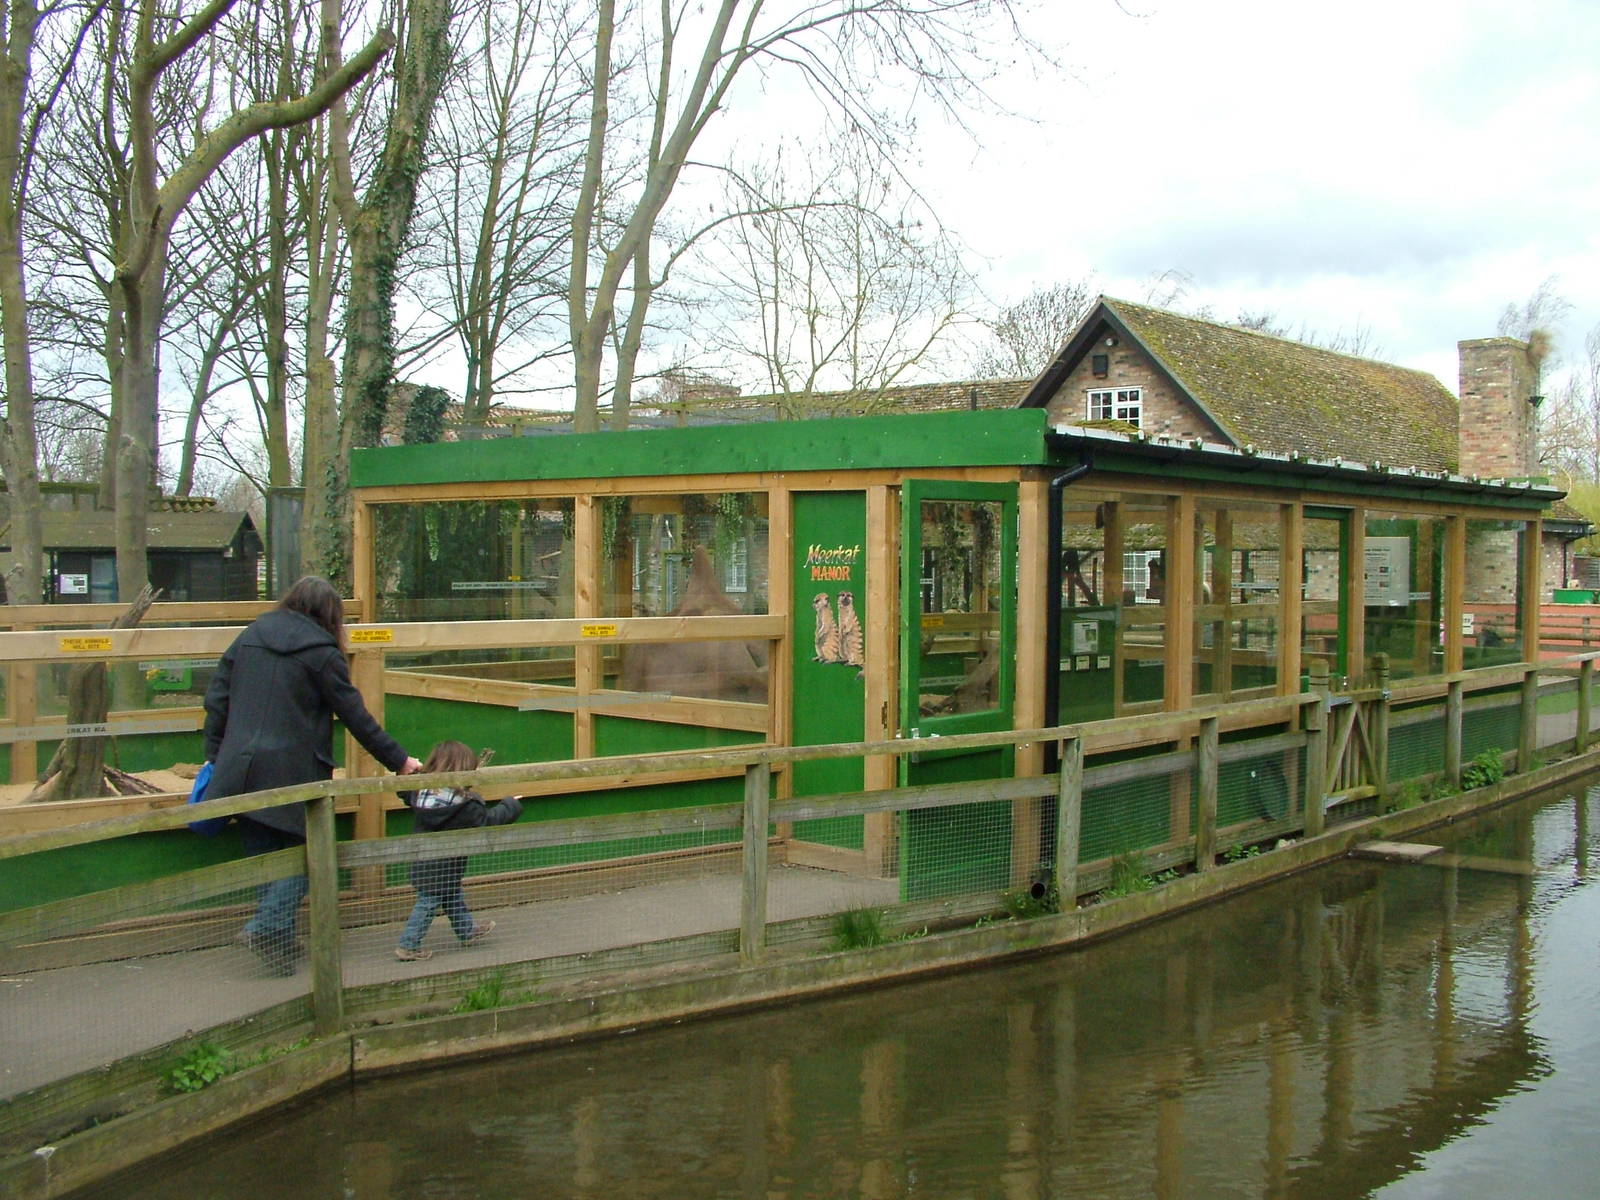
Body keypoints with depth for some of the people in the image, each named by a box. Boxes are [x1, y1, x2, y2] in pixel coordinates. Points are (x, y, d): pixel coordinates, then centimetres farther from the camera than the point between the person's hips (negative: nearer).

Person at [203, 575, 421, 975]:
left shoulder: (248, 637, 11)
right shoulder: (321, 652, -4)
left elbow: (216, 699, 11)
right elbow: (355, 715, -2)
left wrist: (215, 757, 18)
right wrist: (398, 760, 6)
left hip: (242, 769, 5)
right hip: (294, 772, -5)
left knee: (264, 855, 11)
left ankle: (280, 942, 13)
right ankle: (268, 926, -13)